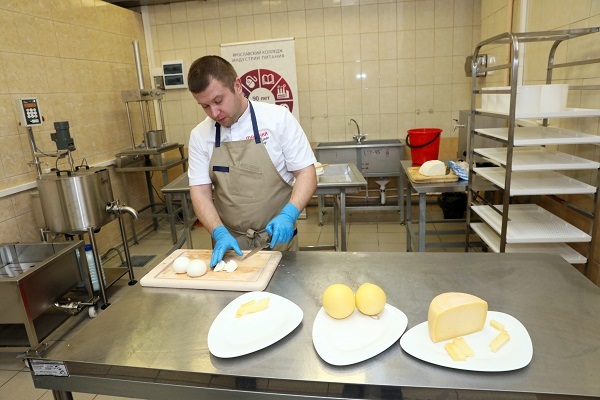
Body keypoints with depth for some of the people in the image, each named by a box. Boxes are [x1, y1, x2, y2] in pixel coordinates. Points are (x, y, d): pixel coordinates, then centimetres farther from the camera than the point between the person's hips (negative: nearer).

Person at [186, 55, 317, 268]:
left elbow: (306, 173, -8)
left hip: (277, 237, -2)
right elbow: (200, 192, -1)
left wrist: (289, 215, -23)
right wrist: (220, 233, -17)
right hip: (229, 242, 2)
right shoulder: (199, 136, -1)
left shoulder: (278, 118, -10)